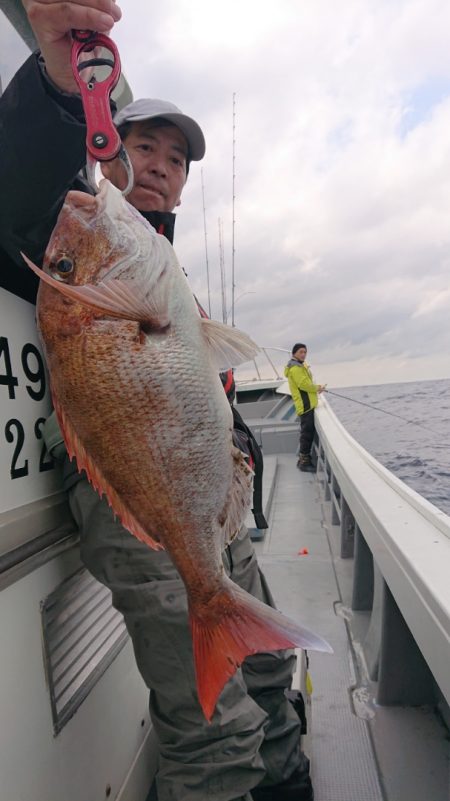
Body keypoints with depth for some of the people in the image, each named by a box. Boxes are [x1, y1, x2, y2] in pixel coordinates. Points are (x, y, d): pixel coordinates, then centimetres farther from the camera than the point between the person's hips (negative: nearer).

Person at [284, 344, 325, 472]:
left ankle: (304, 458, 24)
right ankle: (304, 462, -3)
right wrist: (317, 388, -6)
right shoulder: (295, 367, -13)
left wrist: (316, 387, 4)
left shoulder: (300, 365, 20)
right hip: (305, 405, -10)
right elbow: (303, 384, -21)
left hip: (307, 404, 10)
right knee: (307, 433, -7)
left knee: (308, 432, 16)